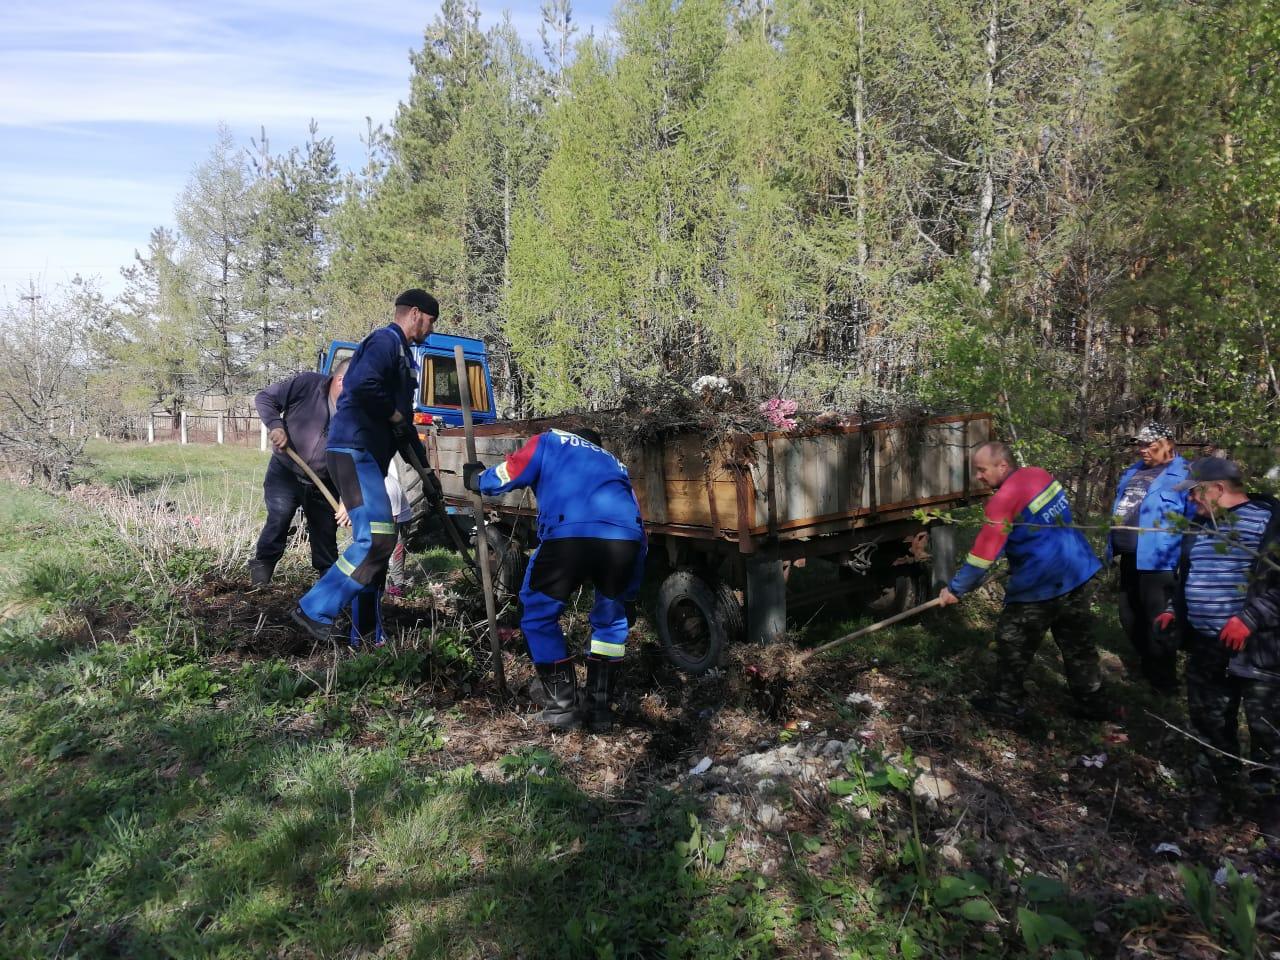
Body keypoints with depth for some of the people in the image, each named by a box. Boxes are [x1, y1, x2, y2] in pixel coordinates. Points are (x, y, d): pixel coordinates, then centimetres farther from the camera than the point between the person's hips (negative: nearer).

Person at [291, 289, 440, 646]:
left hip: (368, 456, 10)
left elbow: (405, 426, 28)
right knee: (376, 539, -18)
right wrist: (395, 416, -12)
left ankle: (366, 631, 18)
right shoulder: (386, 340, -7)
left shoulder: (402, 353, 25)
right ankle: (314, 610, -9)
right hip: (354, 450, -10)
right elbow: (363, 384, -28)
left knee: (375, 541, 11)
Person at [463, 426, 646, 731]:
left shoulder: (550, 442, 31)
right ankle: (600, 708, 29)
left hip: (569, 535, -3)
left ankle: (562, 707, 22)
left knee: (539, 617, 21)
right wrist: (629, 595, 44)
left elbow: (505, 477, 23)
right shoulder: (614, 463, 40)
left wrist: (476, 478, 48)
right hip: (625, 539, 4)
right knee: (611, 621, 29)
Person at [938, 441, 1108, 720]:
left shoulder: (1004, 500, -20)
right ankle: (1092, 702, 28)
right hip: (1080, 573, 8)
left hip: (1041, 585, -8)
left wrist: (955, 588, -10)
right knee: (1077, 643, 19)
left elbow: (984, 553, -18)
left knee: (1013, 643, 9)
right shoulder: (1040, 474, 3)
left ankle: (1008, 702, 20)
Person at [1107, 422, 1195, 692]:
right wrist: (1113, 547, 20)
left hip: (1158, 561, -9)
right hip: (1128, 559, 9)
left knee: (1157, 626, 0)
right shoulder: (1133, 472, 15)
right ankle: (1147, 668, 36)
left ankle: (1163, 683, 14)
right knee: (1130, 619, 18)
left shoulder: (1183, 475, -11)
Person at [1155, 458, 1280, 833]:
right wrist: (1174, 611, 12)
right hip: (1206, 649, 7)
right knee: (1210, 724, 14)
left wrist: (1249, 618, -22)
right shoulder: (1200, 526, 14)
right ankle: (1211, 791, 28)